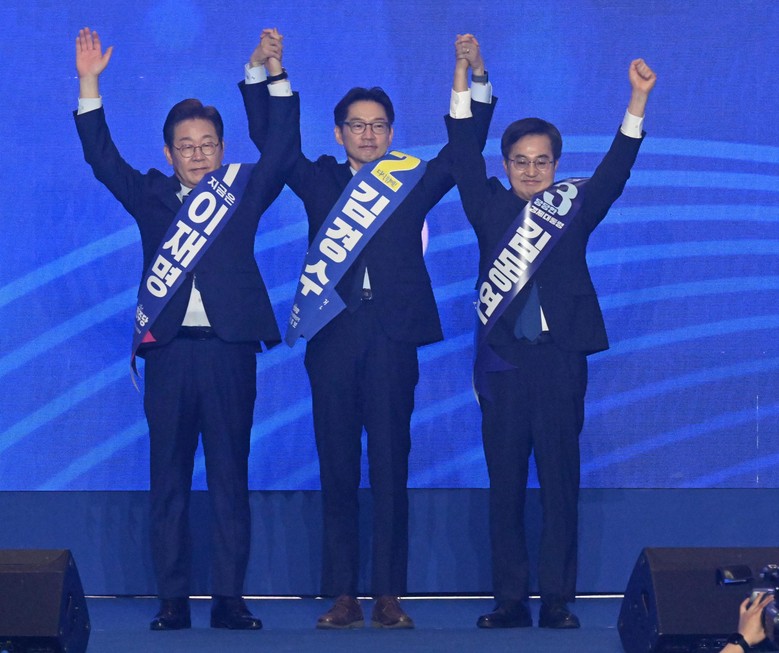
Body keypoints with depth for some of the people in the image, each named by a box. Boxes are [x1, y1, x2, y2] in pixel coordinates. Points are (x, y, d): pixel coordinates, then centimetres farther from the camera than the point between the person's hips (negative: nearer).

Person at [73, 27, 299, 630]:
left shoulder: (245, 192, 11)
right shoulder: (151, 195, 13)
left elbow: (282, 147, 2)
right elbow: (102, 157, 7)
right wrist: (90, 85, -2)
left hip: (230, 349, -1)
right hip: (169, 350, 1)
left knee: (231, 477, 1)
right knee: (168, 478, 1)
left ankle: (230, 598, 3)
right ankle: (173, 599, 4)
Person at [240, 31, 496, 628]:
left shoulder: (415, 183, 13)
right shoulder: (320, 182, 14)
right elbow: (270, 139, 10)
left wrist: (477, 84, -3)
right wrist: (268, 76, 0)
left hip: (391, 337, -1)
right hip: (334, 334, 1)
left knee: (391, 471, -1)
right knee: (337, 472, 1)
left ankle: (390, 596, 2)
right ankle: (342, 597, 3)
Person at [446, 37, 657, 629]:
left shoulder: (573, 206, 9)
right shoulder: (491, 208, 10)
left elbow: (616, 168, -2)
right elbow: (464, 151, 3)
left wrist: (638, 99, -15)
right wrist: (464, 71, -5)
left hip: (559, 359, -1)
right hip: (503, 359, 1)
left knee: (561, 481, 0)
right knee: (505, 485, 2)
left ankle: (558, 601, 2)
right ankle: (510, 601, 6)